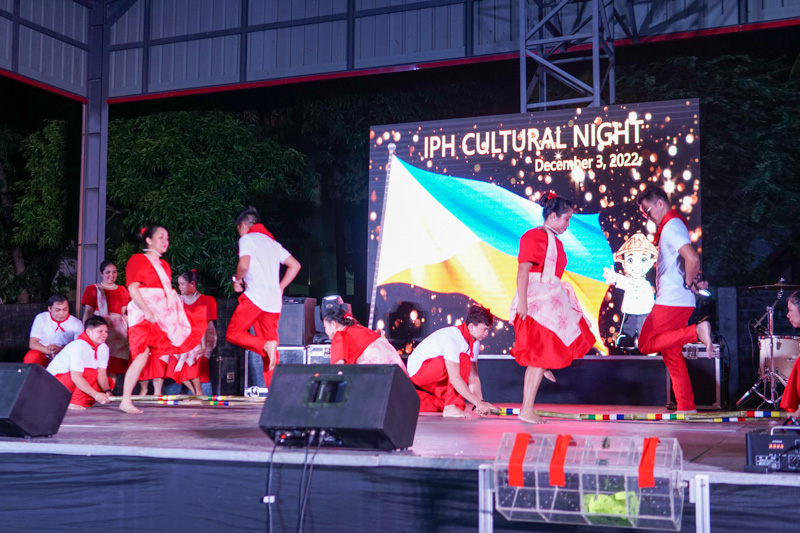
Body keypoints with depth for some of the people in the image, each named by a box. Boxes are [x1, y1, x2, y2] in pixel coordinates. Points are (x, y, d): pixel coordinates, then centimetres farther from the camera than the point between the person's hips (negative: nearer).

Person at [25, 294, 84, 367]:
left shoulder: (76, 323, -3)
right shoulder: (41, 318, -1)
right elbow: (32, 343, -8)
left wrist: (60, 350, -29)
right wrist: (49, 350, -27)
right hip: (44, 357, 1)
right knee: (31, 356, -31)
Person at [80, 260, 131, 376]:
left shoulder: (122, 290, 16)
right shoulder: (93, 289, 6)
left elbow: (127, 312, 17)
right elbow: (87, 312, 0)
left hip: (119, 330, 3)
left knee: (114, 366, -2)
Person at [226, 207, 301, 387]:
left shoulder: (247, 239, 2)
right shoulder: (272, 242, 23)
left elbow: (244, 264, -15)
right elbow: (295, 266, 20)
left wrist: (237, 280, 4)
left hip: (255, 295, -7)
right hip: (274, 301, 7)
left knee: (233, 333, 2)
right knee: (270, 353, 7)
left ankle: (266, 346, -20)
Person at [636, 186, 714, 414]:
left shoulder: (671, 226, -13)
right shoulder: (672, 225, 19)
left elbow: (693, 259, -26)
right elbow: (689, 261, 24)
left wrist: (689, 282, -12)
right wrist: (694, 280, 7)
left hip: (672, 301, -10)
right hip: (678, 301, 10)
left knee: (646, 344, -7)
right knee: (672, 354, 11)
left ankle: (696, 332, -14)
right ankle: (686, 408, 11)